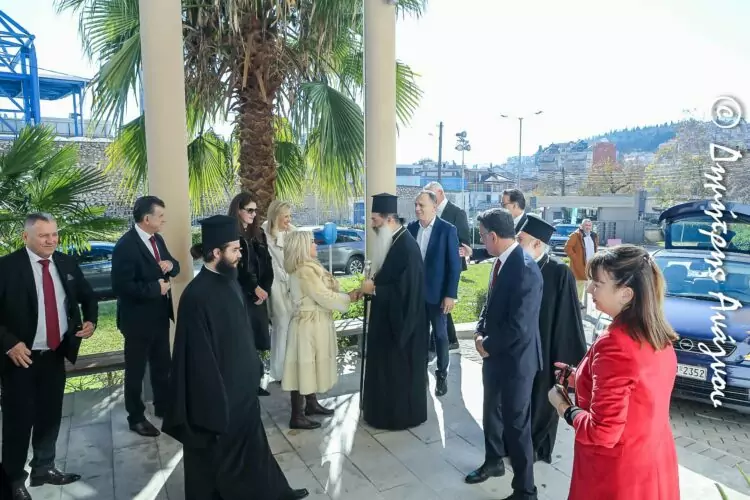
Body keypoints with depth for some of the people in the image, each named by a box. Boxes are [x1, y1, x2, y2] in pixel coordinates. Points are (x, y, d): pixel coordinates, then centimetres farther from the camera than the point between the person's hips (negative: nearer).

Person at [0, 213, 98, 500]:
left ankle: (44, 468, 37)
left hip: (55, 355, 5)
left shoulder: (67, 263, 1)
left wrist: (91, 320, -4)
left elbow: (87, 296, 13)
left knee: (50, 415, 17)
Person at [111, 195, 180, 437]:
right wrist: (155, 288, -21)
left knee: (162, 365, 21)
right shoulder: (125, 245, -21)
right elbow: (121, 286, -27)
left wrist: (171, 265, -10)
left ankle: (162, 406, 39)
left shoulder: (157, 239, 5)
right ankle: (136, 417, 27)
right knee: (136, 370, 10)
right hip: (139, 319, -8)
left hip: (160, 315, 8)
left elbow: (174, 265, 13)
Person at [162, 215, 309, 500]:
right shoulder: (196, 295, -25)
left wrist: (254, 369, 15)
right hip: (217, 393, -8)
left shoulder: (230, 282, 0)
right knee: (216, 455, 14)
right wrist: (215, 400, -19)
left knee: (251, 444, 24)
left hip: (242, 386, 8)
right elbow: (200, 356, -22)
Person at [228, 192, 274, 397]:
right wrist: (254, 288, -9)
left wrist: (264, 289, -4)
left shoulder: (259, 235, 12)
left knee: (257, 340, 7)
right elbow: (235, 268, -10)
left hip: (259, 294, 6)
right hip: (239, 296, -6)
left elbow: (267, 266, 8)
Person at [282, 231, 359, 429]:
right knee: (304, 366, -2)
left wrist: (345, 295, 3)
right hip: (309, 324, -10)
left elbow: (322, 294, 13)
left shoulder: (307, 267, 11)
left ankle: (311, 404, 34)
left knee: (310, 365, 19)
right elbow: (325, 297, -20)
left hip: (314, 323, 10)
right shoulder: (305, 271, -20)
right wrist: (349, 298, -8)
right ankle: (297, 416, 7)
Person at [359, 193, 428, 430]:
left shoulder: (407, 246, -23)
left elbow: (405, 290, -26)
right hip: (389, 318, 9)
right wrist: (372, 285, 0)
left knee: (401, 370, 6)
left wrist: (373, 289, -18)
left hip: (402, 321, -9)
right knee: (387, 367, 18)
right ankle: (386, 410, 33)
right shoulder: (392, 241, 6)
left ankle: (402, 415, 22)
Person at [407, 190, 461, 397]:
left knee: (440, 335, 10)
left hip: (437, 293, -3)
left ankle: (442, 375, 25)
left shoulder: (448, 230, -10)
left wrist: (451, 294, -14)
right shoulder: (411, 228, 2)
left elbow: (454, 265, -10)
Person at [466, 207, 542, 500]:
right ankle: (493, 462, 47)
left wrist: (487, 345, -13)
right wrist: (480, 332, 0)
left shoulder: (525, 270, -26)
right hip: (494, 354, 9)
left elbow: (518, 327, -27)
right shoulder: (500, 262, 1)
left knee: (516, 424, 6)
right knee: (492, 413, 24)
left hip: (515, 359, -9)